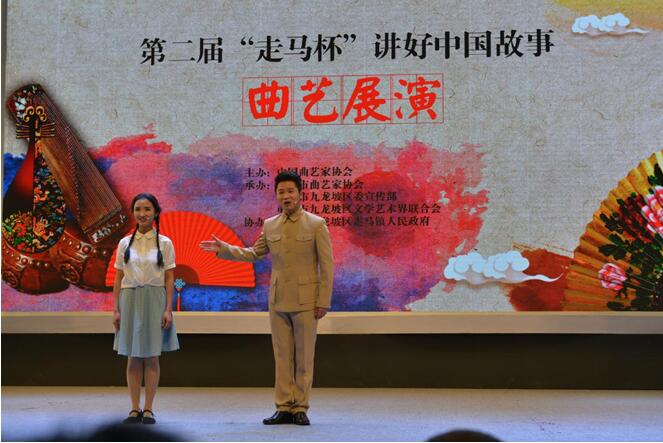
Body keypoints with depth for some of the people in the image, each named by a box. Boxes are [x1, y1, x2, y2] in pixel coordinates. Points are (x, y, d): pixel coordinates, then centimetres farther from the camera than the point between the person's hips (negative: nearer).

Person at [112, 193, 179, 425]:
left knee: (151, 358, 2)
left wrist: (168, 309, -8)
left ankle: (148, 409, 7)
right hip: (130, 299, 2)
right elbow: (118, 278, 6)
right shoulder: (125, 243, 6)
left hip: (154, 300, -2)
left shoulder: (164, 243, 1)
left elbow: (169, 279, -1)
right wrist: (116, 309, 0)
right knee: (133, 358, 4)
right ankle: (135, 409, 9)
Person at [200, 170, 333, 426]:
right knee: (282, 356, 6)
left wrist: (323, 301, -9)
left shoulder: (316, 224, -4)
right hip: (278, 300, 4)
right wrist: (223, 249, 5)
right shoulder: (270, 226, 9)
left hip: (305, 301, -4)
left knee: (304, 357, 1)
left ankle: (300, 408, 6)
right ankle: (284, 408, 10)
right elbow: (253, 254, 18)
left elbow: (326, 265, -5)